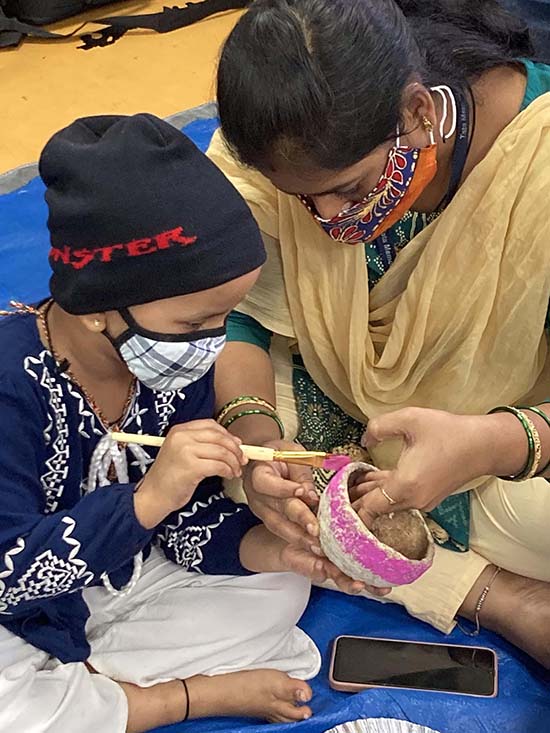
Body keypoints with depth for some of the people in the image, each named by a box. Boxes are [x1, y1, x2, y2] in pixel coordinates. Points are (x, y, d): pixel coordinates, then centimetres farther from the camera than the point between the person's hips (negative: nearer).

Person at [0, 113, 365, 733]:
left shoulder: (178, 363, -13)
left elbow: (187, 525, -6)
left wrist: (275, 549, -25)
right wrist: (147, 497, -44)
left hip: (123, 582, 6)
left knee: (277, 591, 1)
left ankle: (76, 679, -4)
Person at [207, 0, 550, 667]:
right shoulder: (271, 153, -19)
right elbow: (241, 316, -9)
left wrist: (483, 447, -43)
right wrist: (250, 426, -29)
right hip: (330, 402, 5)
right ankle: (493, 595, -16)